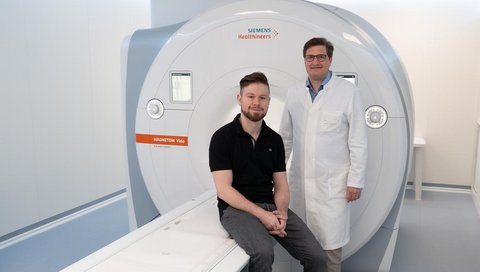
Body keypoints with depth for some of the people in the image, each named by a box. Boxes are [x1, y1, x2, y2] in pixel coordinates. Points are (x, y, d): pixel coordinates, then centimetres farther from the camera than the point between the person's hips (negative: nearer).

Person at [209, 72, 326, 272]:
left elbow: (281, 186, 8)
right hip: (236, 208, -4)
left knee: (316, 256, -13)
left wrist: (282, 214, -13)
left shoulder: (275, 139, 9)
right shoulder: (222, 137, -6)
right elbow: (224, 189, -12)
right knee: (263, 252, -34)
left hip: (271, 206, 5)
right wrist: (261, 214, -20)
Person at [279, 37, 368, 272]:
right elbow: (285, 138, 13)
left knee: (330, 242, 2)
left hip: (332, 182, -3)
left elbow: (358, 142, -5)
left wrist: (356, 181, -7)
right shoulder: (294, 93, 7)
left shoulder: (348, 91, -5)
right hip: (300, 180, 4)